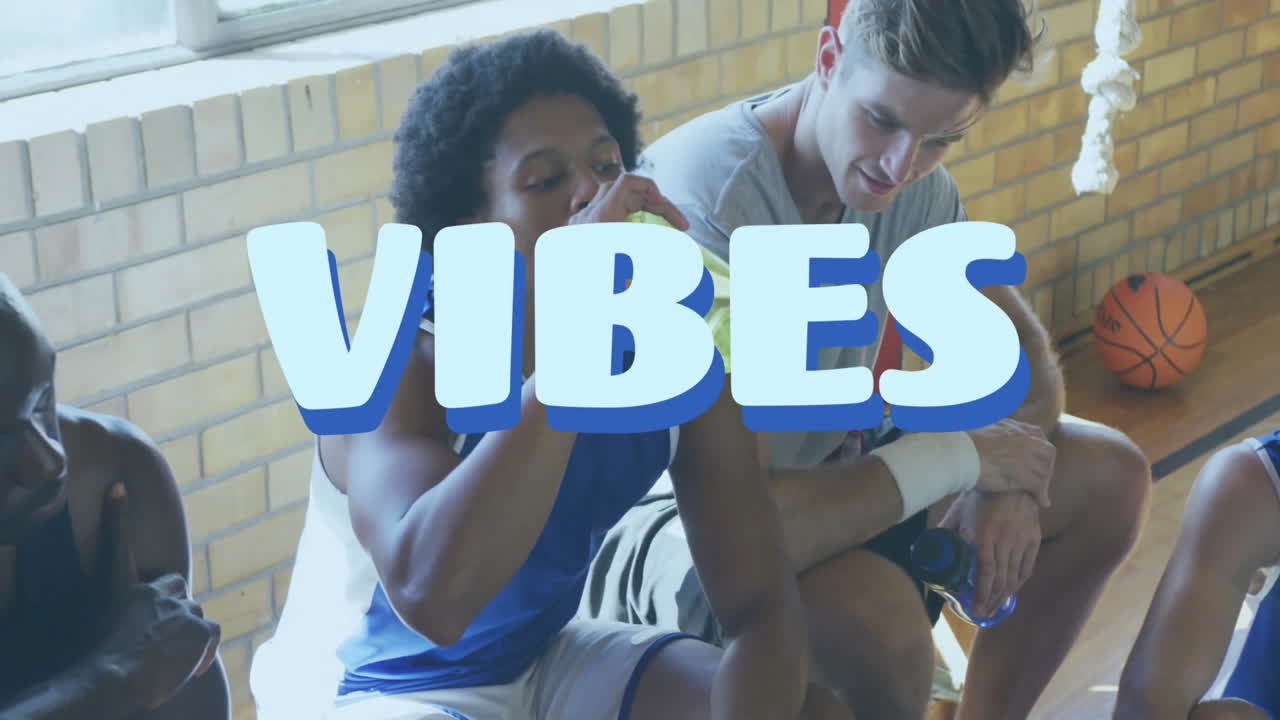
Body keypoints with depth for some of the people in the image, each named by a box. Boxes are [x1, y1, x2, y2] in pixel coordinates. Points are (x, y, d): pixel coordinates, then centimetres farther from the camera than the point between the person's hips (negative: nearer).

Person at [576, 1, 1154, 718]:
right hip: (666, 519, -8)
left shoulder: (915, 187, -8)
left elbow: (1017, 345, 4)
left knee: (1109, 475, 0)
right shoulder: (699, 206, -32)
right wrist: (960, 457, -26)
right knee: (874, 615, -37)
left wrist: (1008, 480, -19)